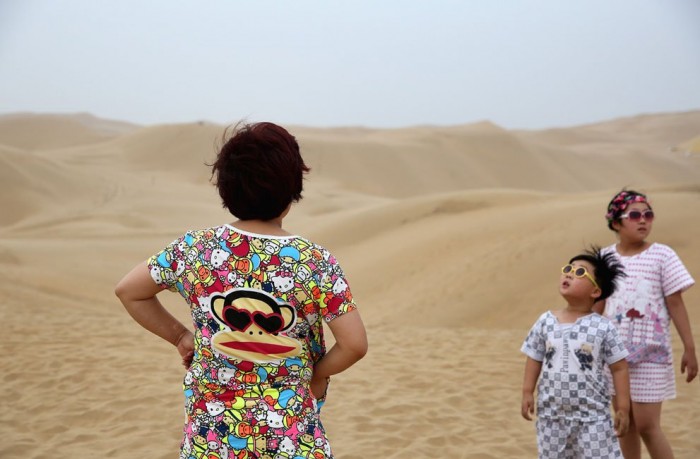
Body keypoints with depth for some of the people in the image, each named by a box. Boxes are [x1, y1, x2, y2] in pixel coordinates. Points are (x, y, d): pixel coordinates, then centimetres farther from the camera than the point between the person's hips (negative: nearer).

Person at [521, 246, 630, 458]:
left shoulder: (603, 327, -10)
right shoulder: (545, 322, -1)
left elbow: (619, 368, -6)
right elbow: (534, 359, 7)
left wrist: (623, 407, -6)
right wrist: (527, 393, 3)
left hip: (592, 414, -3)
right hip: (552, 413, 3)